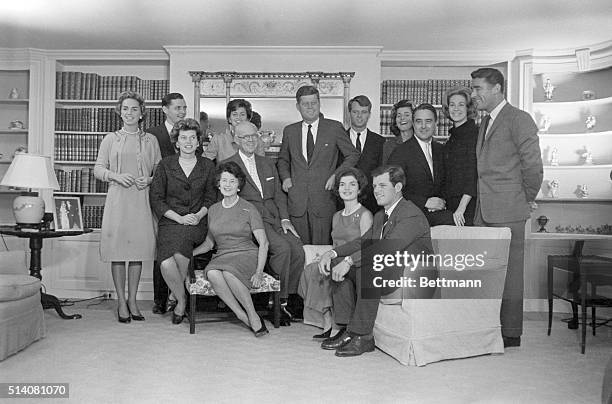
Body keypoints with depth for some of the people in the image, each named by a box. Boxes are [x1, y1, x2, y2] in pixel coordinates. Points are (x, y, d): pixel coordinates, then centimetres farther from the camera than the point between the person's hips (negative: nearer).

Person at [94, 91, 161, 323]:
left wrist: (149, 180, -7)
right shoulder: (111, 139, 10)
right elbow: (98, 169, 7)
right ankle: (121, 302, 10)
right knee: (118, 250, -1)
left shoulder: (151, 140, 12)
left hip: (142, 201, 1)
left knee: (138, 250, 3)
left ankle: (132, 300, 15)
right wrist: (116, 176, -10)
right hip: (117, 199, -1)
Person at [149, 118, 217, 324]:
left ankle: (178, 295, -1)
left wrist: (199, 215, -7)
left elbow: (211, 197, 12)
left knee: (179, 253, -30)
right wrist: (179, 217, -8)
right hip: (170, 223, 0)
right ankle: (182, 299, 1)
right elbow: (155, 198, 4)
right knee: (166, 264, -26)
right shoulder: (165, 165, 8)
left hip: (197, 223, 0)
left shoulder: (207, 166, 11)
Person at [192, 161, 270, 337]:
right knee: (212, 273, -32)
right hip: (221, 257, 4)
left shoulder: (248, 209, -1)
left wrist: (259, 272, -16)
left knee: (228, 272, -36)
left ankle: (253, 316, -18)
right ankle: (243, 316, -22)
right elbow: (209, 243, 22)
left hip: (246, 256, -3)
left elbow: (263, 243, -4)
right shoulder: (213, 210, 13)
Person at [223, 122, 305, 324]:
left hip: (274, 218, 5)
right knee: (282, 247, -28)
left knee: (298, 250, -18)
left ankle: (290, 297, 1)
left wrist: (285, 218, 3)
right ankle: (280, 301, -13)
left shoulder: (268, 164, 22)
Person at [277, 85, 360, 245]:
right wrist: (285, 177, 5)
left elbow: (353, 155, 9)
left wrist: (337, 175, -4)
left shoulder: (334, 128, 3)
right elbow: (283, 159, 23)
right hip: (297, 201, 2)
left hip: (323, 197, -2)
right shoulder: (289, 131, 11)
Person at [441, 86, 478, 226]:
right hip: (451, 206, 6)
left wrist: (461, 208, -17)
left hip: (469, 206, -6)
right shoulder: (452, 138, 15)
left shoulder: (475, 133, -7)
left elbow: (475, 175, -13)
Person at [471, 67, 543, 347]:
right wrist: (481, 204, 16)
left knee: (509, 272, 0)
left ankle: (511, 333, 12)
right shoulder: (485, 123, 18)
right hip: (484, 211, 8)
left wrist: (526, 199, -3)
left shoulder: (519, 119, -8)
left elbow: (533, 165, -11)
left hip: (508, 211, -8)